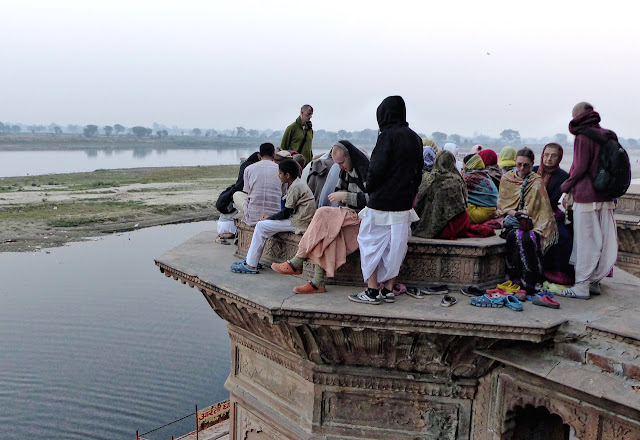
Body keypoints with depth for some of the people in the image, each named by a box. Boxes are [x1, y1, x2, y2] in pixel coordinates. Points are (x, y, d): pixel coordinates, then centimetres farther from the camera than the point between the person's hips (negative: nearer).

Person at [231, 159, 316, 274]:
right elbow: (288, 210, 17)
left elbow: (286, 213, -15)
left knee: (261, 226, -10)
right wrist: (269, 218, 9)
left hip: (299, 223, -10)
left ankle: (251, 265, -6)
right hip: (297, 219, 10)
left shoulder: (296, 187, -16)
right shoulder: (296, 184, 15)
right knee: (262, 225, 9)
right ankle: (251, 260, 10)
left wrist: (269, 218, -2)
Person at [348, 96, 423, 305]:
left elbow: (377, 168, -17)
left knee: (372, 243, 3)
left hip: (382, 201, -7)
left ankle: (372, 291, 5)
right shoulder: (415, 138, 11)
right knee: (395, 246, 11)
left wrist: (370, 189, -1)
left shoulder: (388, 135, -12)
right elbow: (418, 171, 15)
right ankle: (388, 289, 16)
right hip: (404, 203, 7)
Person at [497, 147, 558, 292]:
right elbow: (501, 204, 8)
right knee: (514, 236, -31)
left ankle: (529, 281, -25)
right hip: (512, 221, 2)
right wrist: (515, 213, -11)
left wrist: (528, 219, -19)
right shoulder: (507, 179, 10)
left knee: (527, 238, -33)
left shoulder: (537, 181, 1)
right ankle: (516, 279, -28)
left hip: (533, 224, -2)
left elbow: (543, 209, -4)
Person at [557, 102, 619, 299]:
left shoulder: (583, 137, -10)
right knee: (603, 240, 10)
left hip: (586, 196, -7)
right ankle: (594, 282, 19)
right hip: (606, 196, 7)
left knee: (585, 241, -3)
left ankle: (582, 286, 2)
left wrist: (566, 185, 2)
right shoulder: (607, 135, 11)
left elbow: (580, 168, -13)